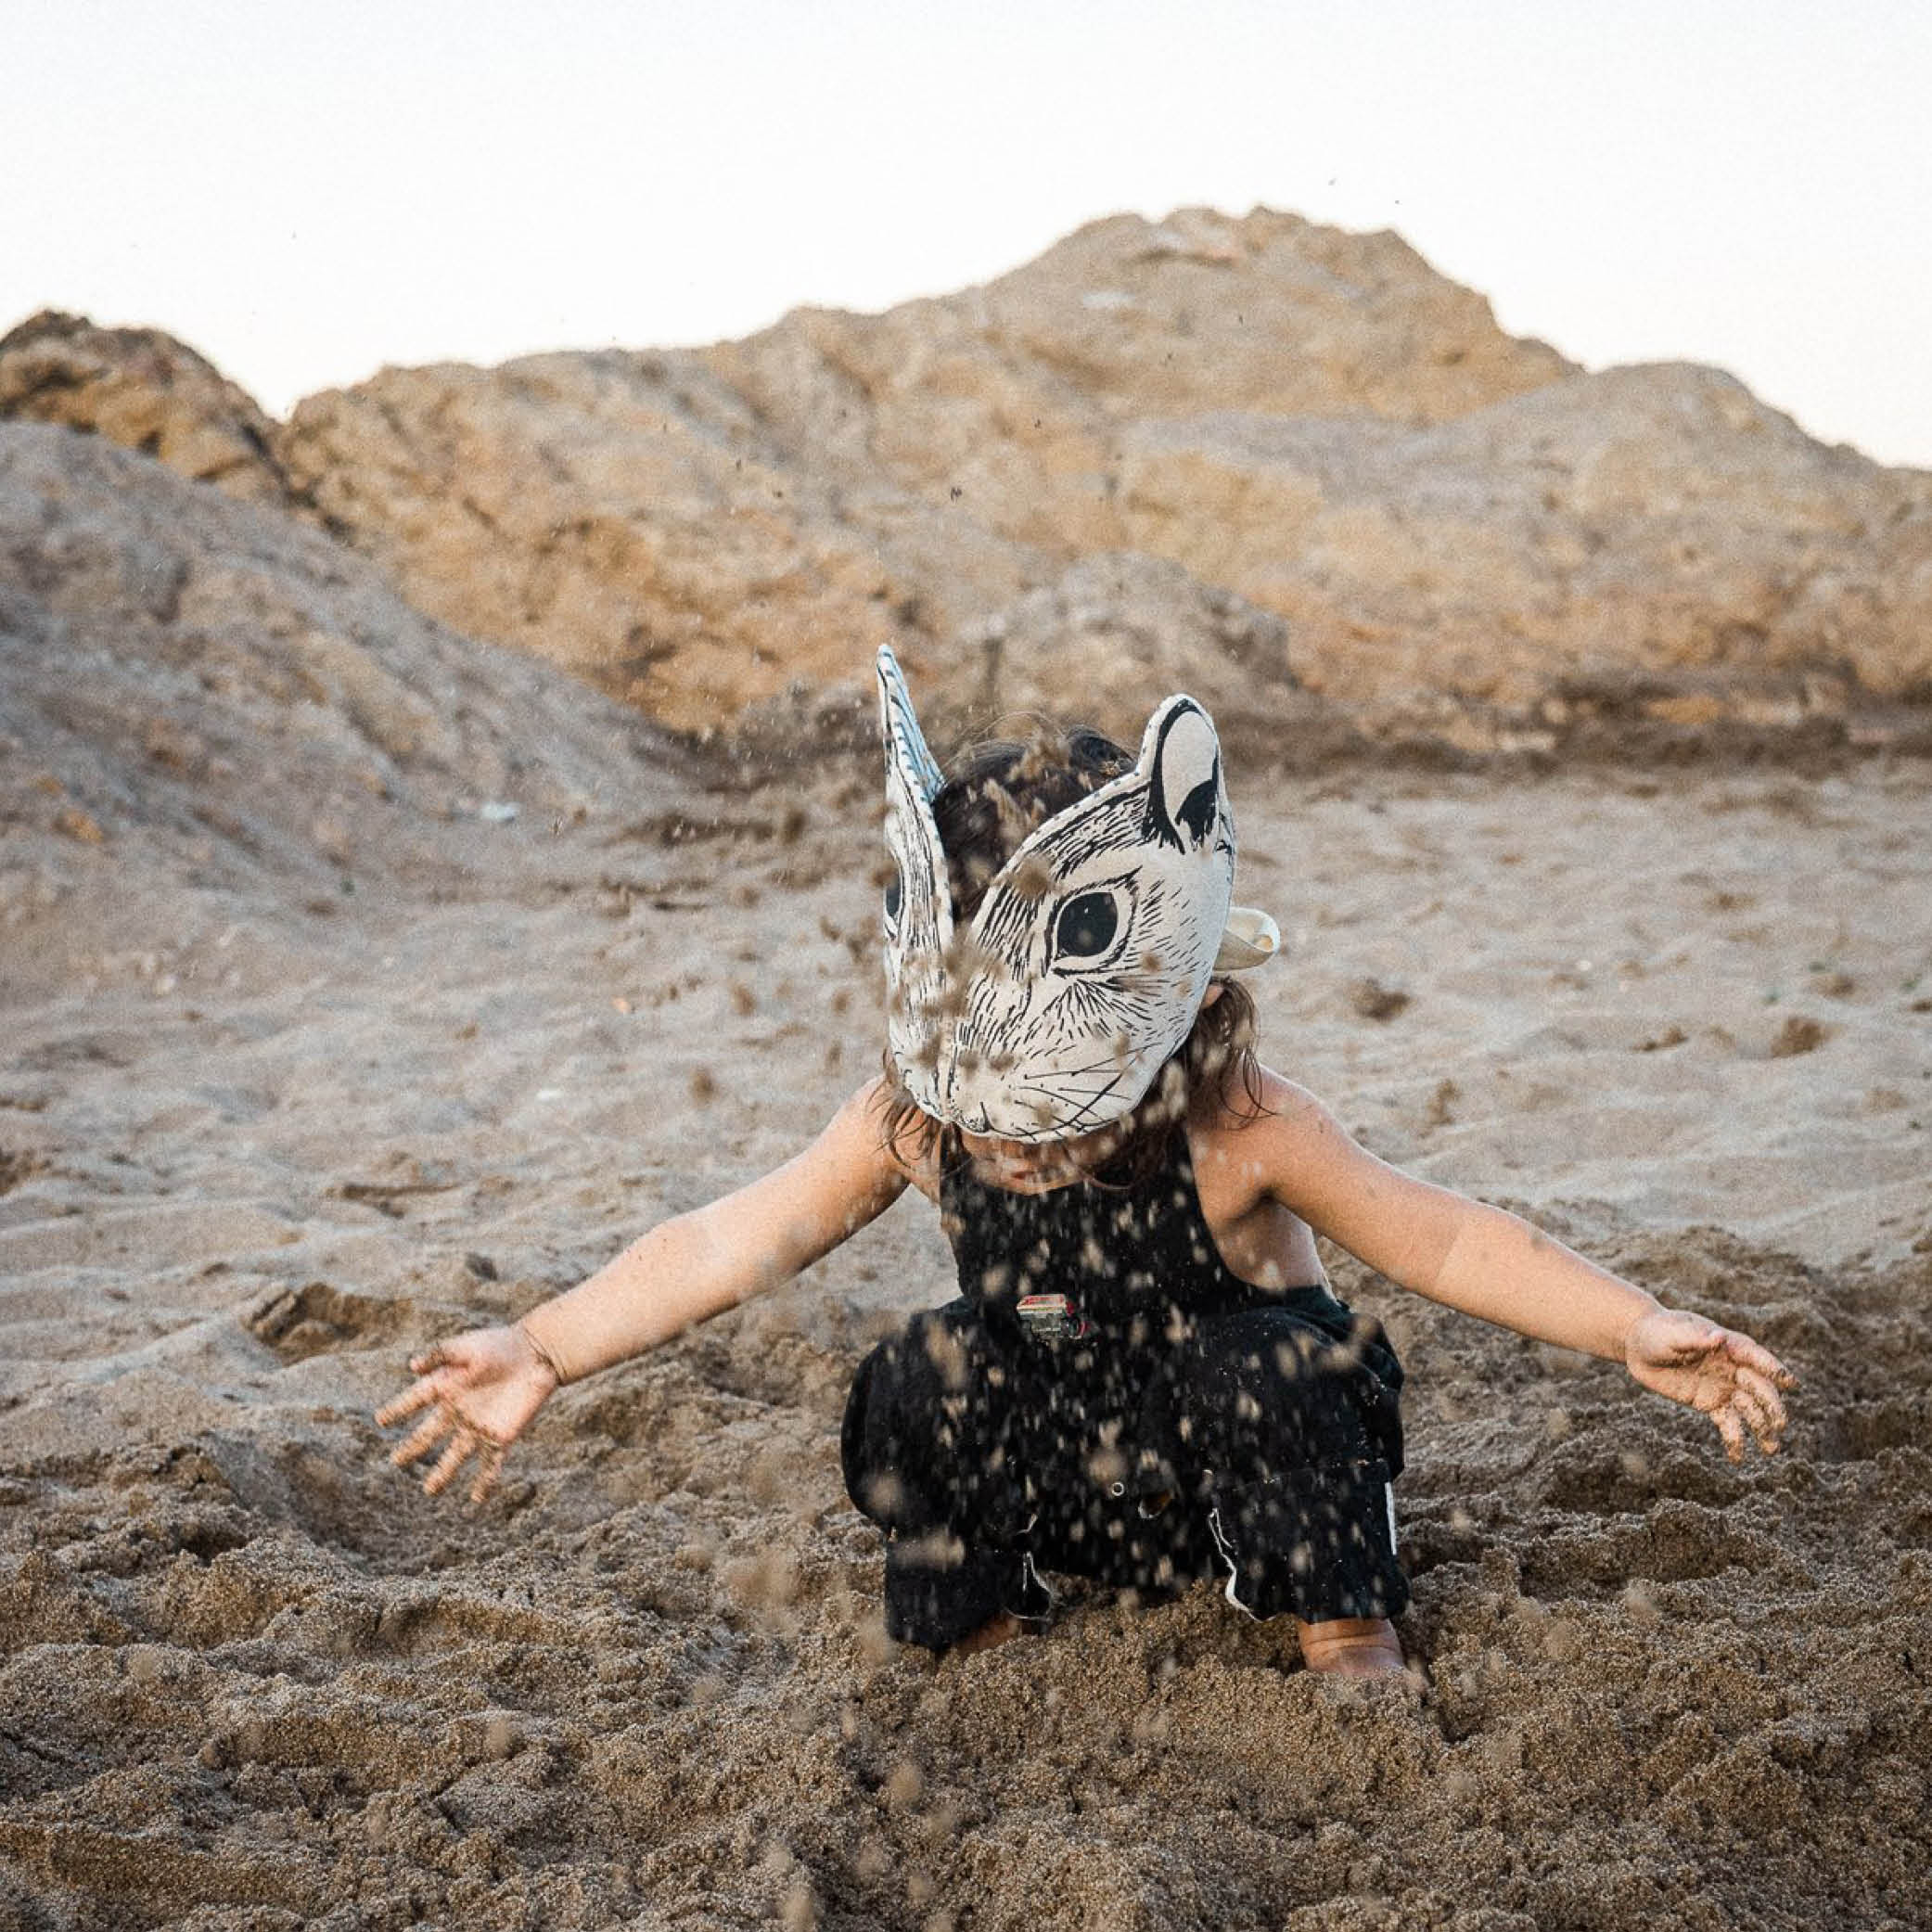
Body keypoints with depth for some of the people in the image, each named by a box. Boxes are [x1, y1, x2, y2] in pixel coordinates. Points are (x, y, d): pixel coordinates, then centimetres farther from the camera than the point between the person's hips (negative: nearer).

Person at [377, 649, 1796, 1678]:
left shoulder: (1237, 1133, -27)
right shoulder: (912, 1126, -18)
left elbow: (1439, 1239, -20)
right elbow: (723, 1248, -14)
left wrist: (1637, 1329, -29)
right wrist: (539, 1353, -21)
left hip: (1232, 1471, -3)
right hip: (1055, 1482, 3)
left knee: (1265, 1365, -33)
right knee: (918, 1388, -21)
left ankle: (1349, 1633, -7)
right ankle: (986, 1630, 6)